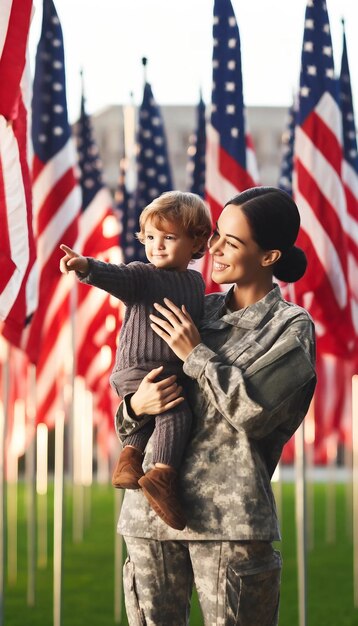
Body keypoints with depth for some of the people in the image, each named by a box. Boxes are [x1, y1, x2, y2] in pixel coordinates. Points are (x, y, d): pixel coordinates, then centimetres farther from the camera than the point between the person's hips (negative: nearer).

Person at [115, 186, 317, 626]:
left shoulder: (292, 328, 0)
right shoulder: (199, 311, 14)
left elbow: (253, 411, -13)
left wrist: (196, 354, -5)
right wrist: (136, 406, -4)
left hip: (231, 518, -5)